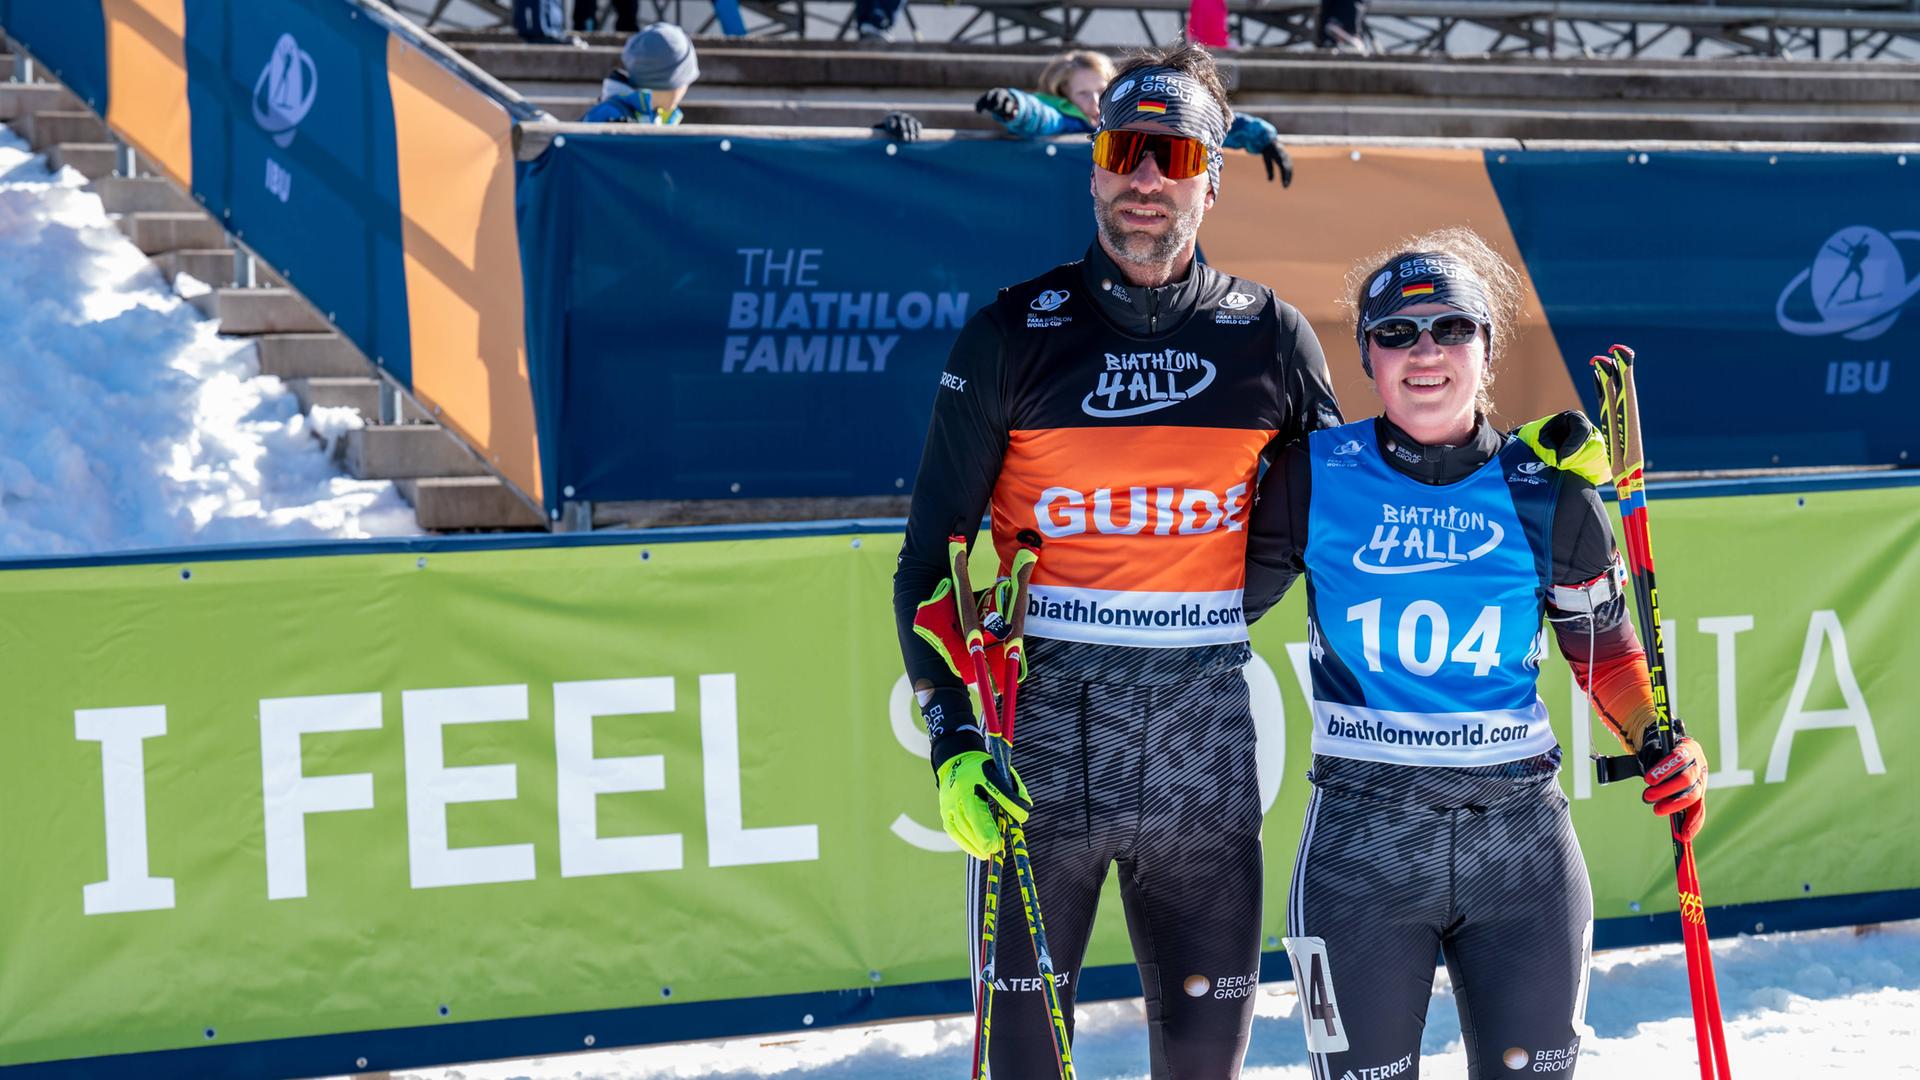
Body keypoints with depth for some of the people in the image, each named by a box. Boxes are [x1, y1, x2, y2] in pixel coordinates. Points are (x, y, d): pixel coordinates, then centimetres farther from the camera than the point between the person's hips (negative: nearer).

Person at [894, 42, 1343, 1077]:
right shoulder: (1014, 332, 1)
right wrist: (953, 734, -8)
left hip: (1204, 732, 2)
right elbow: (932, 553, 2)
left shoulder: (1270, 334, 6)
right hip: (1042, 714, -1)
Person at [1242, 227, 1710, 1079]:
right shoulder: (1316, 477, -2)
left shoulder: (1546, 493, 2)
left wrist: (1657, 742, -2)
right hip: (1361, 840, -1)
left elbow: (1604, 642, 13)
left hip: (1522, 838, 2)